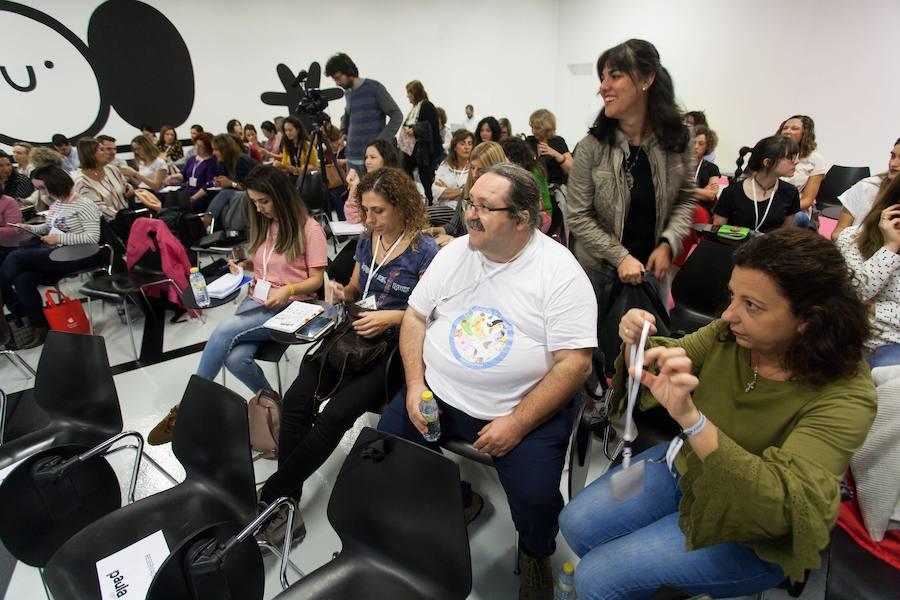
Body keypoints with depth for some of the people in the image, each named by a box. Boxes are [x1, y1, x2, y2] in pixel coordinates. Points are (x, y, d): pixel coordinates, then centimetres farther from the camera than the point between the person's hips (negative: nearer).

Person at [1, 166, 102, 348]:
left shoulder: (84, 205, -10)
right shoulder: (55, 204, 16)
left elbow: (93, 237, -20)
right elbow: (49, 227, 32)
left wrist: (59, 239, -19)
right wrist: (29, 228, 14)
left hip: (77, 257, -8)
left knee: (15, 257, -19)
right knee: (22, 280, -17)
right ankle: (40, 330, -9)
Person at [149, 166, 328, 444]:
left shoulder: (309, 229, -7)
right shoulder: (263, 224, 13)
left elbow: (317, 280, -7)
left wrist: (288, 290, -24)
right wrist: (243, 265, 7)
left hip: (289, 307, -5)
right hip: (256, 300, 6)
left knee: (225, 330, -28)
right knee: (236, 357, -25)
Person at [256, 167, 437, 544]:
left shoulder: (424, 251, -7)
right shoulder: (367, 241, 12)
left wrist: (391, 317, -20)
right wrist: (344, 293, 1)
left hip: (395, 345, -6)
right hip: (354, 335, 6)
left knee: (334, 415, -24)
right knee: (296, 400, -17)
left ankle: (272, 495, -5)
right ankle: (285, 503, -7)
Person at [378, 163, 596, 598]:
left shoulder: (559, 272, -12)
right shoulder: (454, 254, 3)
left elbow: (574, 364, -15)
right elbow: (415, 317, 9)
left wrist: (516, 423, -21)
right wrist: (415, 384, -5)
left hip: (527, 406, -4)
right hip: (438, 395, 5)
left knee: (535, 498, -20)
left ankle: (536, 553, 20)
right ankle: (458, 501, 24)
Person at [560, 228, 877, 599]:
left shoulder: (844, 397, -27)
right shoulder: (733, 333, -14)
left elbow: (783, 504, -37)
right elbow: (659, 372, -2)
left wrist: (689, 416, -51)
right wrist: (637, 344, -26)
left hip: (747, 537, -5)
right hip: (685, 467, 5)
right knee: (576, 524, 6)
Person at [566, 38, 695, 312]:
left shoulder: (678, 140, -6)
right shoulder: (592, 146, -14)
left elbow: (686, 199, 4)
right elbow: (578, 217, -13)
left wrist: (667, 244, -12)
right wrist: (621, 257, -18)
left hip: (653, 268, 3)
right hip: (600, 271, -2)